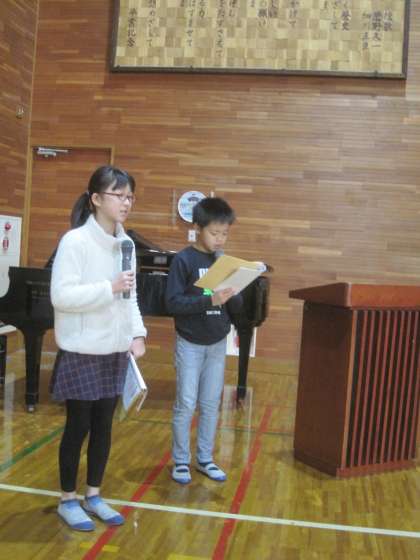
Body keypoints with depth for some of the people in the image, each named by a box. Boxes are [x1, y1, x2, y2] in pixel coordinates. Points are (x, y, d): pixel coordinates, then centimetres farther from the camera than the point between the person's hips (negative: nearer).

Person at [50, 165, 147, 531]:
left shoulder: (125, 243, 6)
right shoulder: (75, 241, -14)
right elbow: (61, 296, -19)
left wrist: (138, 334, 1)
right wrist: (109, 288, -26)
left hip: (115, 352, 6)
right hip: (82, 353, -6)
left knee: (103, 426, 13)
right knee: (78, 427, 5)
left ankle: (93, 496, 29)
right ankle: (68, 500, 23)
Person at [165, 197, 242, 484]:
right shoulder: (183, 260, -11)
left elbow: (238, 305, 3)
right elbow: (173, 302, -18)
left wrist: (230, 296, -20)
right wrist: (210, 300, -28)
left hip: (218, 343, 5)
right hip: (190, 343, -4)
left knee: (211, 404, 11)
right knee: (186, 403, 1)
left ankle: (205, 459, 24)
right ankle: (180, 461, 16)